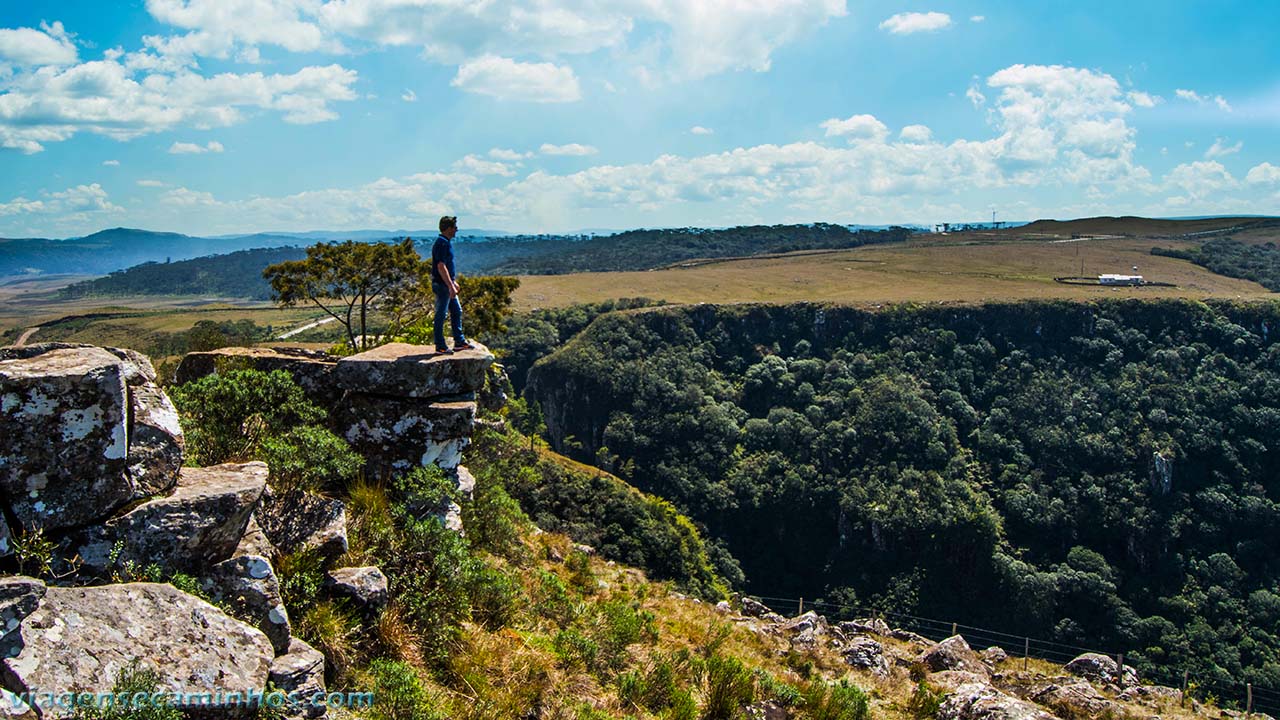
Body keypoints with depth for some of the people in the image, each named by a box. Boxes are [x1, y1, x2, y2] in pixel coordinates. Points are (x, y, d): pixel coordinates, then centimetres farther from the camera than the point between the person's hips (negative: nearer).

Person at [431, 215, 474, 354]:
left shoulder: (447, 242, 14)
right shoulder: (442, 243, -18)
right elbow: (441, 267, -25)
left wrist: (453, 282, 27)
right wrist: (450, 286, -26)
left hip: (447, 284, 10)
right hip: (441, 285, -10)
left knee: (457, 311, 15)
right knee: (441, 315, -2)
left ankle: (460, 342, 22)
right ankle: (440, 346, 4)